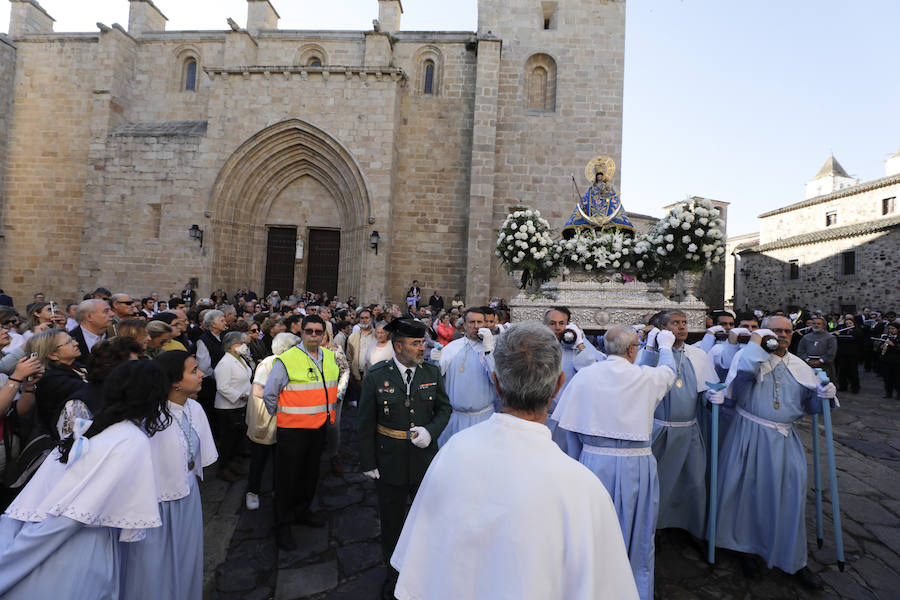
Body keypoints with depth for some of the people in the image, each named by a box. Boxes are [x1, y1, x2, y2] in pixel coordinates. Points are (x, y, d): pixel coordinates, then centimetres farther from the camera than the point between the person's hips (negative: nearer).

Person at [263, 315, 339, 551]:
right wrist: (281, 418, 0)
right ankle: (282, 526, 25)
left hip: (319, 427, 6)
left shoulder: (330, 357, 3)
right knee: (287, 477, 7)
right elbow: (269, 395, -7)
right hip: (292, 429, -6)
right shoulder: (286, 360, -16)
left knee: (311, 473, 21)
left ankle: (302, 511, 42)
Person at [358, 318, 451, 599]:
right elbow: (366, 423, -7)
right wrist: (368, 462, -6)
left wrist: (431, 431, -15)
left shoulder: (432, 372, -7)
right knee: (391, 520, 19)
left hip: (425, 460, 2)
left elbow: (444, 408, 4)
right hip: (389, 462, -1)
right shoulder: (376, 376, -14)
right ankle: (394, 570, 44)